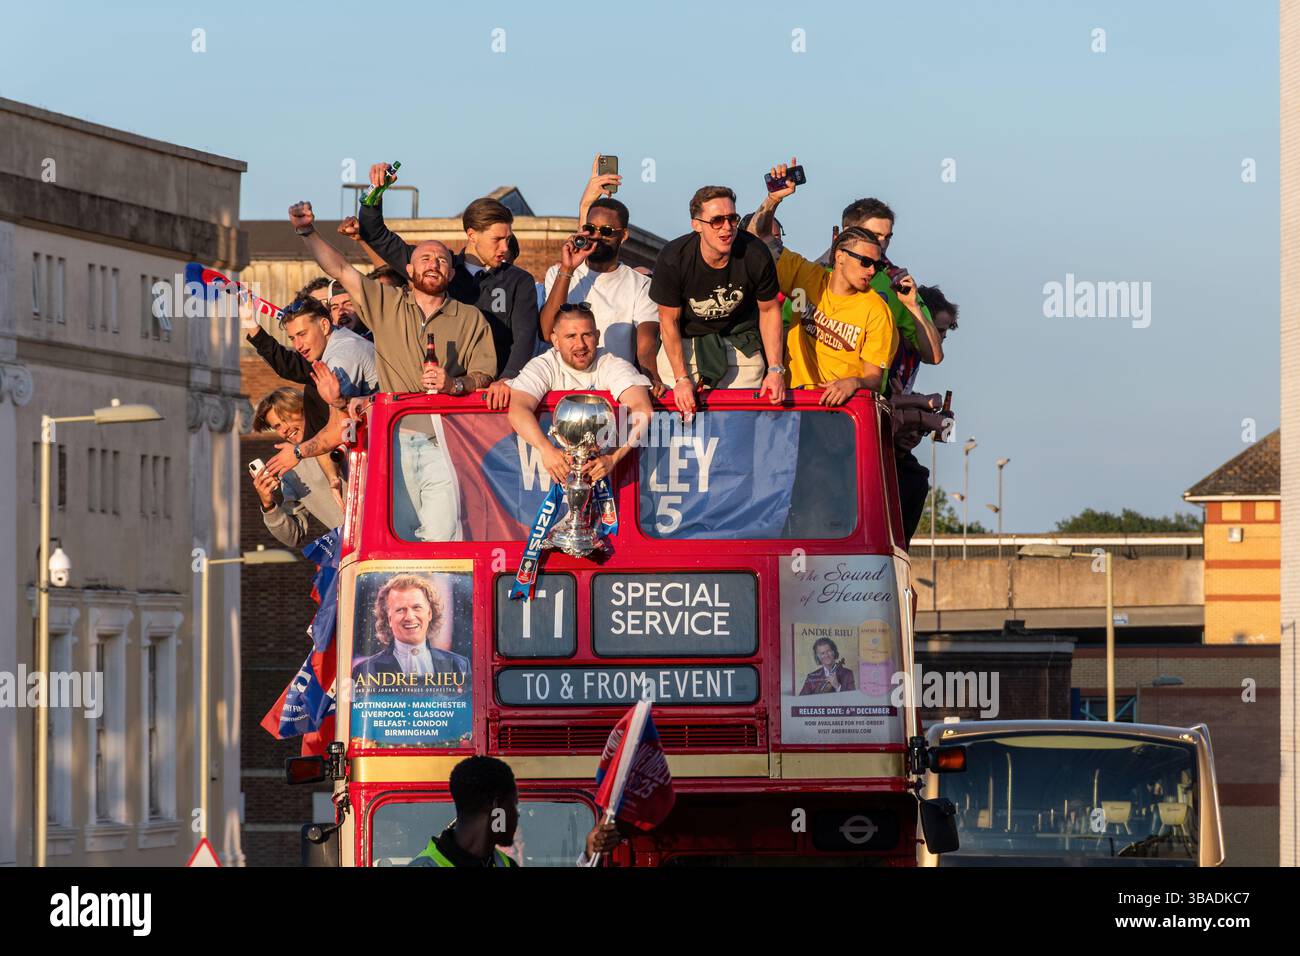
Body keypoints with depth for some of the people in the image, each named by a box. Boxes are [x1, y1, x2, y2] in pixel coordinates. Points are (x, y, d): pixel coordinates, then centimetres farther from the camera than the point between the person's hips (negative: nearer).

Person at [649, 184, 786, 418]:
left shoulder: (755, 255, -21)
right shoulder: (673, 259, -24)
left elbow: (769, 311, -4)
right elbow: (669, 320, -12)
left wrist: (775, 370, -8)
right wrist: (682, 379, -14)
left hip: (740, 343, 1)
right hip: (685, 341, -1)